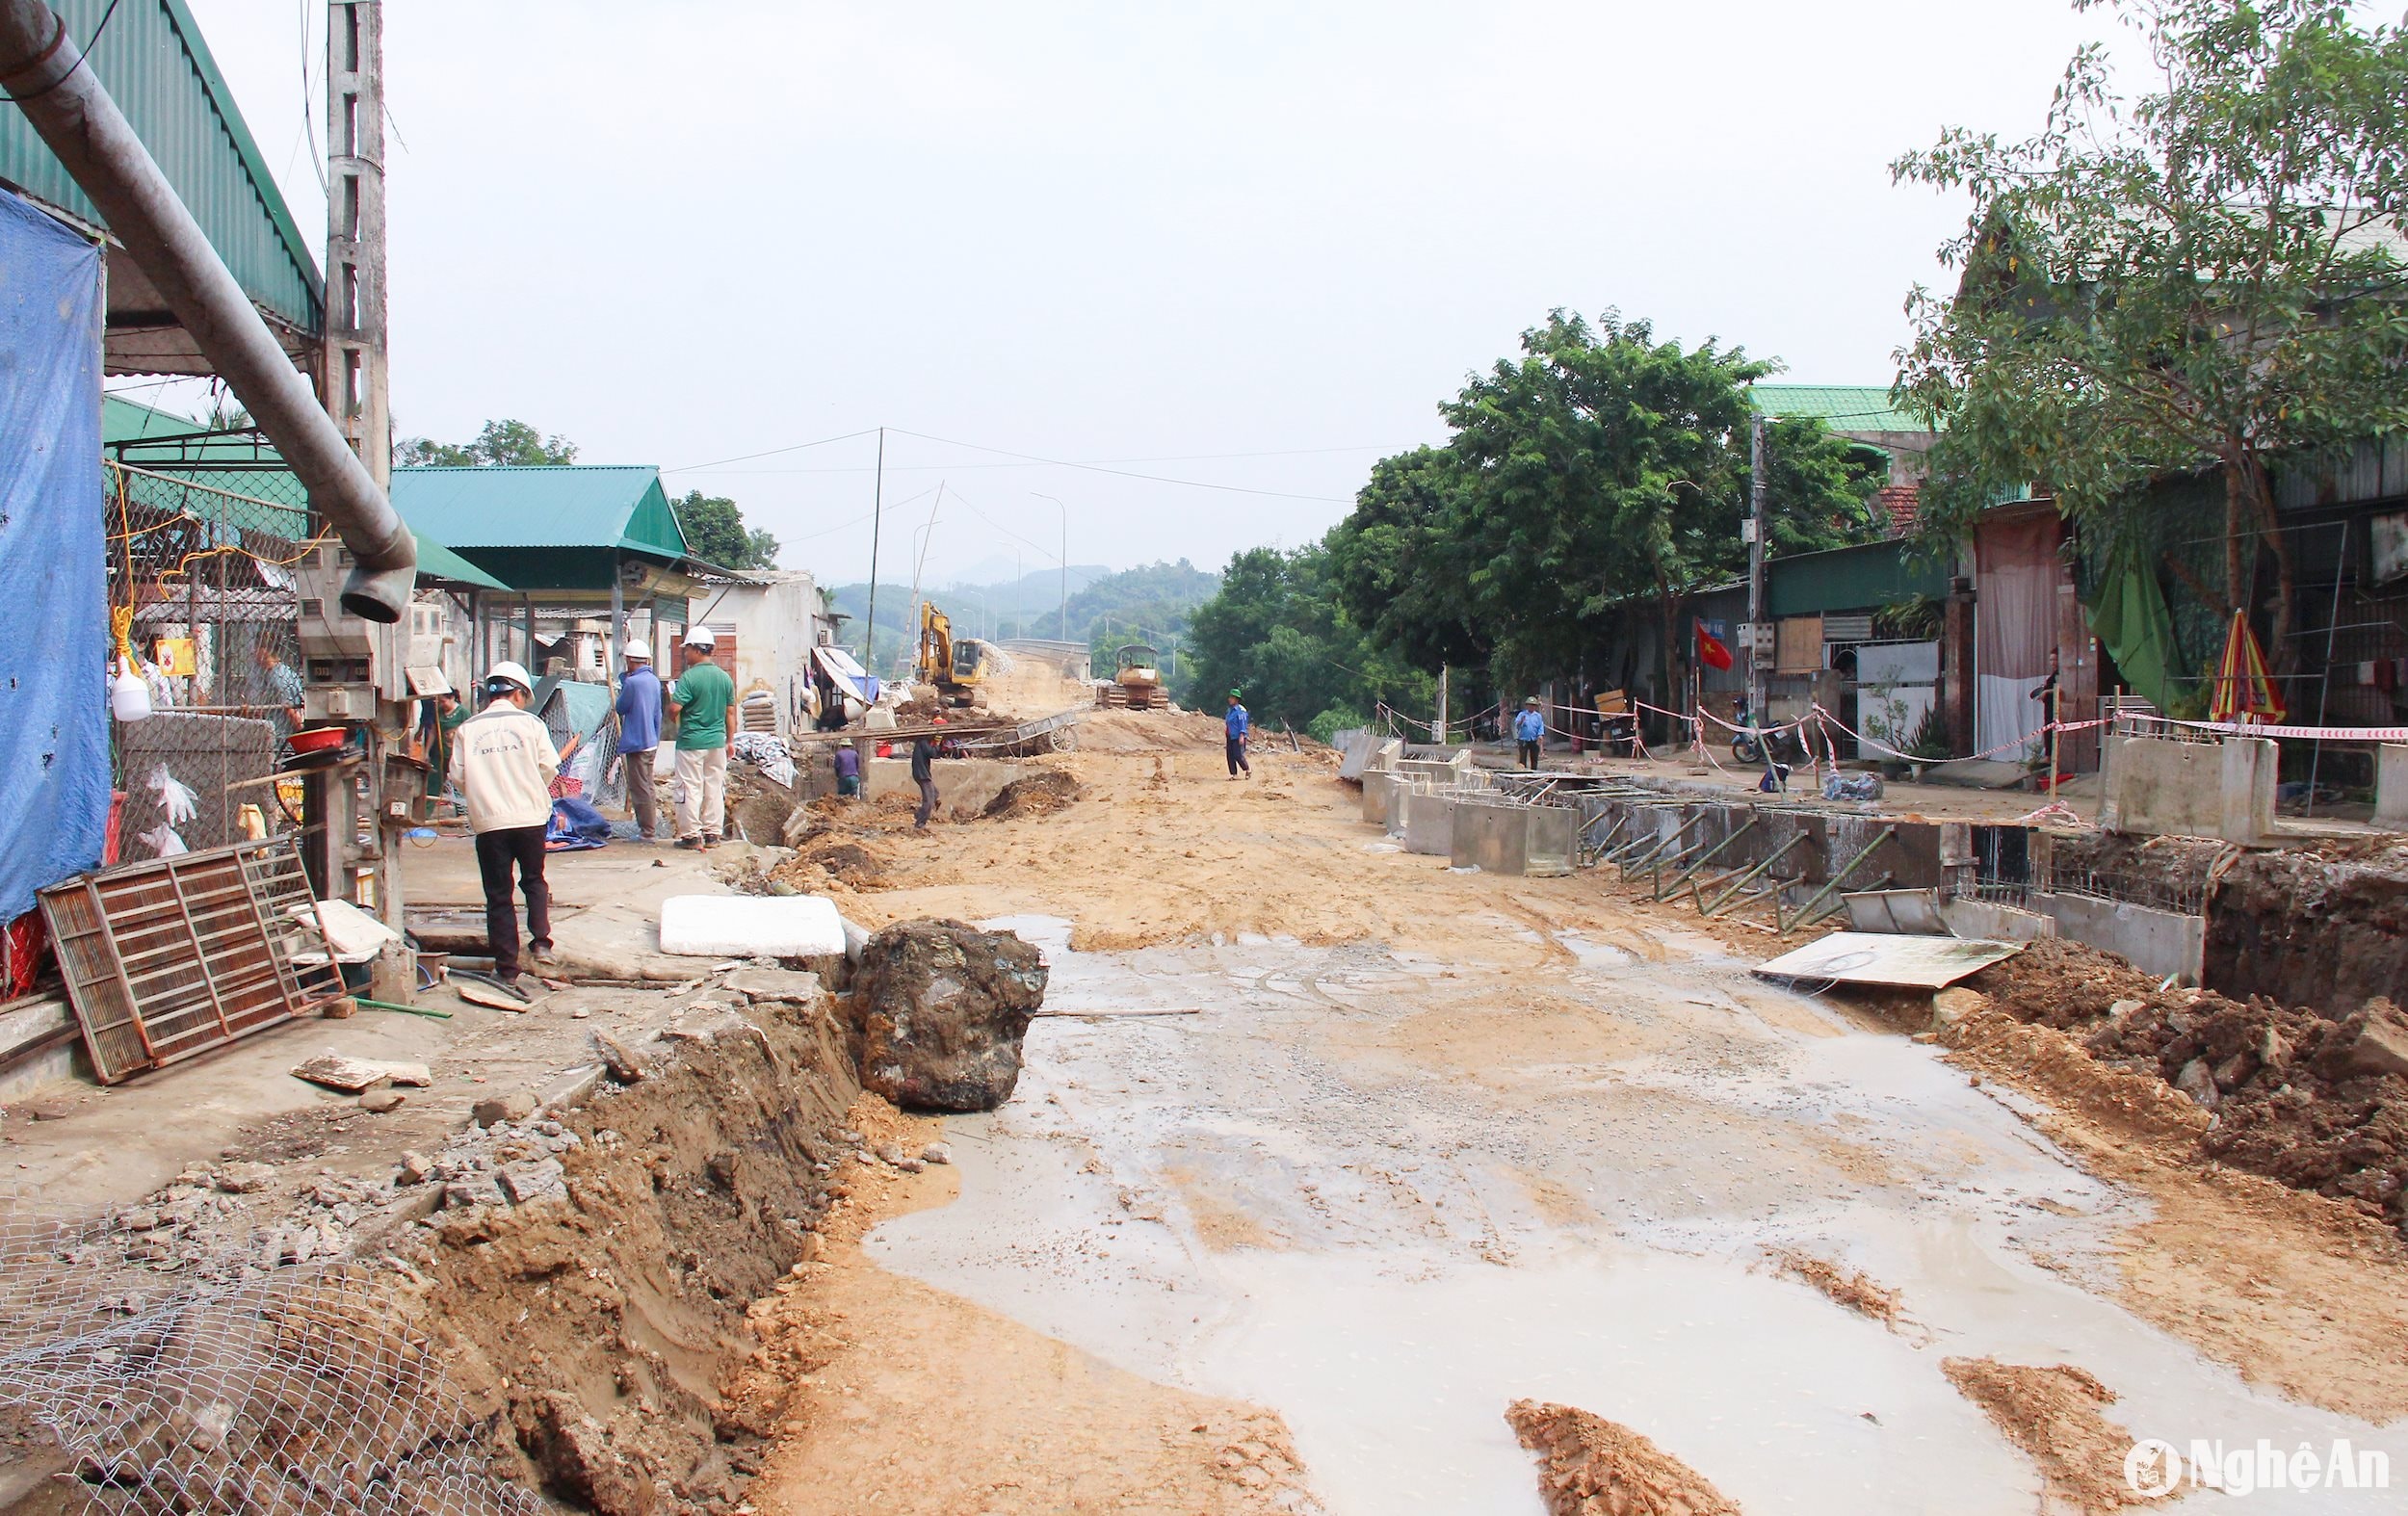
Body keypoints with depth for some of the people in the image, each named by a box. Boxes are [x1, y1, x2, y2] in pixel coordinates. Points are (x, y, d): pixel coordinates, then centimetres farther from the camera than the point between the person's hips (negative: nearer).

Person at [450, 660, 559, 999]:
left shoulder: (467, 729, 1)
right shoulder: (529, 723, -1)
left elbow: (458, 776, 1)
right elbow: (550, 769, -2)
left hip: (488, 822, 0)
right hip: (530, 817, 0)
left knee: (498, 895, 6)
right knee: (534, 881, 23)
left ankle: (507, 970, 6)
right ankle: (541, 942, 9)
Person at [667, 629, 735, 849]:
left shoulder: (689, 678, -13)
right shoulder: (725, 677, 5)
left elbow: (674, 708, -19)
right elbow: (730, 713, 10)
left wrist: (671, 696, 5)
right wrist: (729, 741, 18)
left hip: (691, 742, -5)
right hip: (717, 742, 5)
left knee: (690, 789, 1)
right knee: (715, 789, 10)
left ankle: (691, 835, 3)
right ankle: (712, 834, 14)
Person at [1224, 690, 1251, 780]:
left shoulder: (1240, 710, -10)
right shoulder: (1229, 710, 15)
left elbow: (1242, 723, -14)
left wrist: (1242, 735, -21)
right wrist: (1225, 737, 22)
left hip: (1238, 737, -8)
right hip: (1230, 737, 8)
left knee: (1238, 755, -11)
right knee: (1230, 756, 4)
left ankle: (1248, 769, 11)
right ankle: (1234, 774, 10)